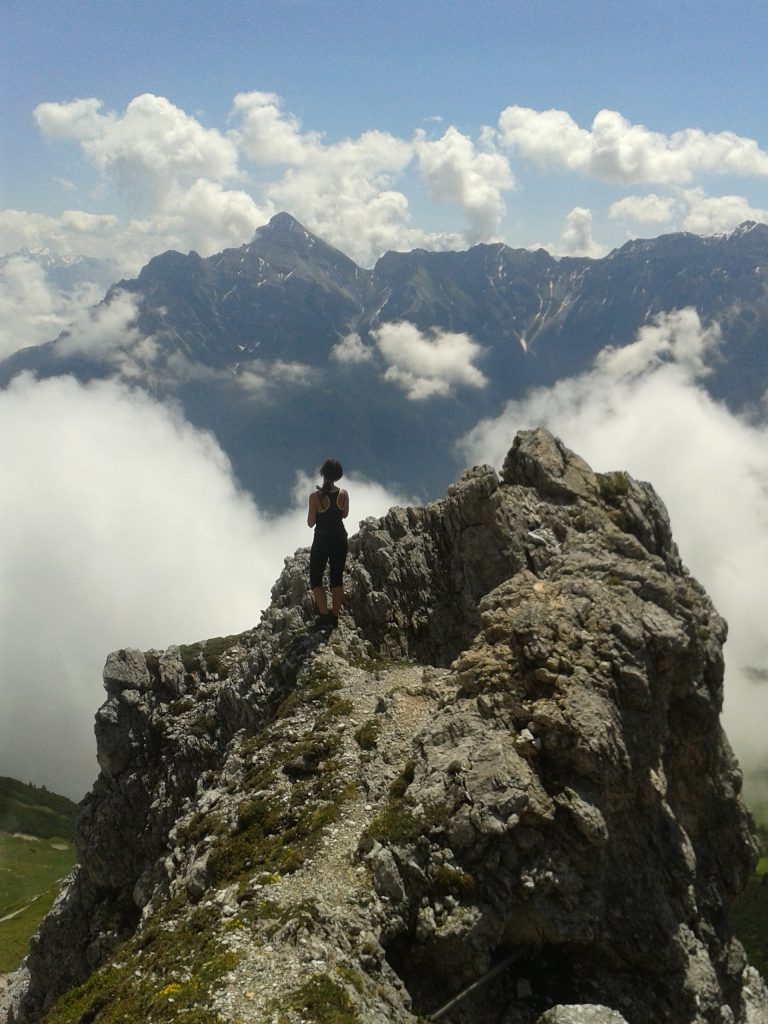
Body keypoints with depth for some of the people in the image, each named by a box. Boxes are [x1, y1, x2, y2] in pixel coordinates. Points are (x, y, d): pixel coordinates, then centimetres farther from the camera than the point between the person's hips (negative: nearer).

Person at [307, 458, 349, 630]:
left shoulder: (315, 496, -18)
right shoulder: (343, 494, -8)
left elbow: (310, 523, -10)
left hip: (322, 540, -4)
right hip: (340, 539, 4)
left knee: (315, 578, 8)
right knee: (337, 578, 14)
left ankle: (324, 616, -4)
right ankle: (334, 615, 20)